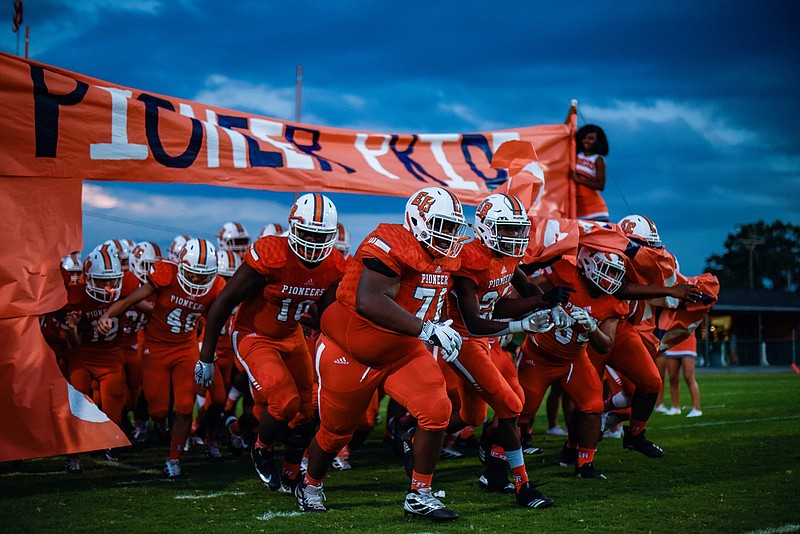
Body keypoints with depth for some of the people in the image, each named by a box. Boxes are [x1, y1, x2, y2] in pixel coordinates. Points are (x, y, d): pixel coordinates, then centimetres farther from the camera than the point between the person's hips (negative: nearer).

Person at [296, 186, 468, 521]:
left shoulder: (444, 257, 2)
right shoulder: (391, 245, -27)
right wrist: (425, 329, -42)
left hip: (403, 352, 7)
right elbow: (369, 302, -39)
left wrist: (437, 334, 9)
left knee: (437, 411, -14)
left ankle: (419, 495, 1)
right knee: (336, 430, 11)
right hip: (350, 352, -6)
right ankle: (310, 487, 41)